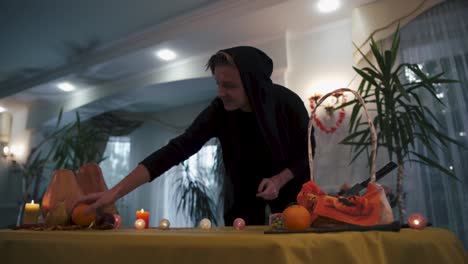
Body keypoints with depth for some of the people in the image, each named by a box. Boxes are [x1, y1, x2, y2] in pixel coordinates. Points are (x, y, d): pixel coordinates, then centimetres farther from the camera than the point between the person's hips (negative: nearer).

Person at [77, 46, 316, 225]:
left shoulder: (288, 103, -25)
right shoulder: (220, 110, -25)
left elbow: (307, 152, -11)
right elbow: (177, 149, -32)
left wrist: (279, 180, -28)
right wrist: (115, 192, -38)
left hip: (288, 187, 0)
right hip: (246, 191, 1)